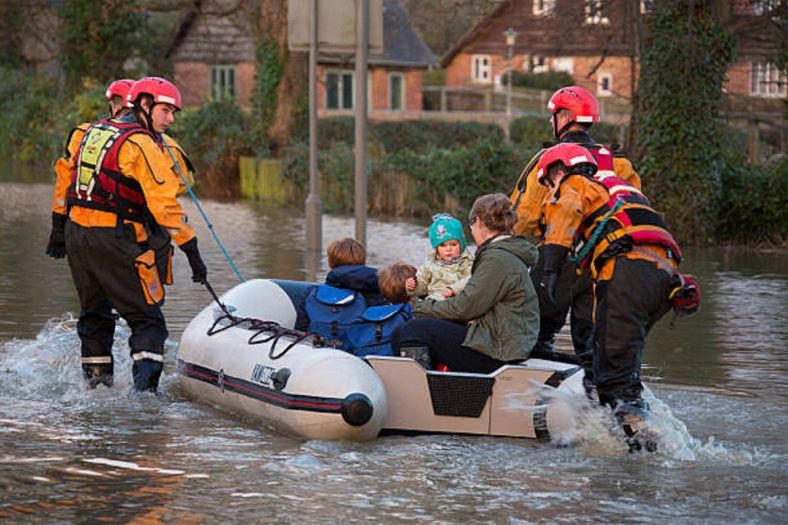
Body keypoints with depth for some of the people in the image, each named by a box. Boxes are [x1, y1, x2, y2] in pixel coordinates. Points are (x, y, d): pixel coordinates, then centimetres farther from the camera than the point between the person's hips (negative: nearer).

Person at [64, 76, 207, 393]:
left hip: (76, 232, 8)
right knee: (146, 319, -5)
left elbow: (68, 175, 21)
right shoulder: (141, 144, -12)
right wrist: (192, 251, -15)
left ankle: (96, 381, 26)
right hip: (114, 240, -8)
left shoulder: (93, 131, 14)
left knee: (95, 314, 21)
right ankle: (145, 389, -18)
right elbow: (164, 203, -16)